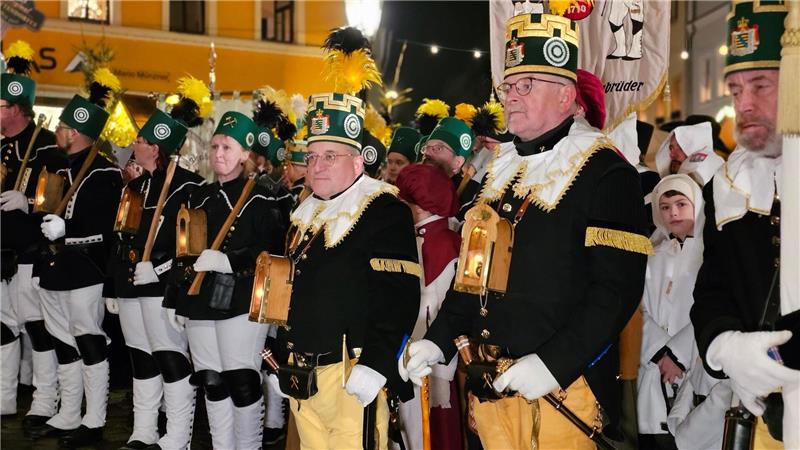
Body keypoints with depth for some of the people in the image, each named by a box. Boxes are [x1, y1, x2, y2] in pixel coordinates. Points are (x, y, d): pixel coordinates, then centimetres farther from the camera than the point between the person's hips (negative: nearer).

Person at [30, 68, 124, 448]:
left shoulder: (105, 174, -11)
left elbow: (107, 229, -18)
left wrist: (65, 229, -24)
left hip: (84, 273, -8)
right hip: (54, 270, 9)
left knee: (90, 344, -1)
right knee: (64, 345, 14)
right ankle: (67, 417, 25)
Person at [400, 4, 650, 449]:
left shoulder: (605, 172, -9)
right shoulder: (502, 170, 12)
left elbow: (618, 288, -17)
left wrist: (554, 363, -23)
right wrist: (439, 340, 8)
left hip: (564, 385, -6)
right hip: (491, 386, 6)